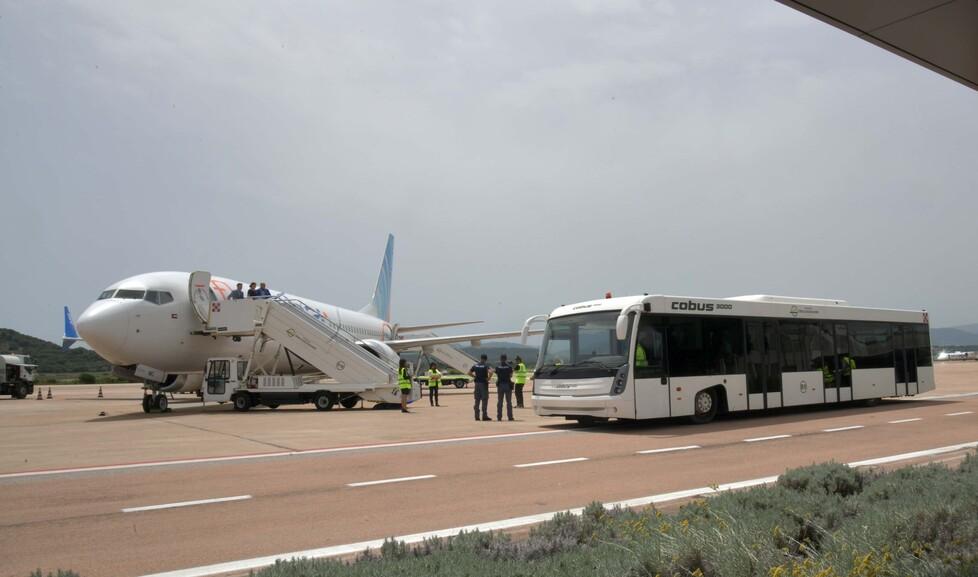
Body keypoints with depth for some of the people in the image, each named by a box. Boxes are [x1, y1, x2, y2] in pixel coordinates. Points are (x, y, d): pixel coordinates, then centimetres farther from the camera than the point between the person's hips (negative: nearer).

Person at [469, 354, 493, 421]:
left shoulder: (475, 365, 6)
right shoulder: (486, 366, -8)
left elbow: (469, 373, 7)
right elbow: (490, 372, -25)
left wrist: (475, 376, 11)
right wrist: (488, 378, -11)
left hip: (477, 383, 5)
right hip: (484, 383, -5)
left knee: (477, 400, 9)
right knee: (484, 400, 0)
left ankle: (477, 416, 10)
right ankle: (484, 416, -1)